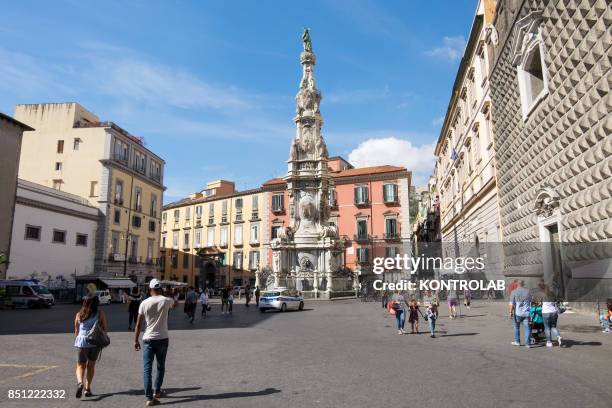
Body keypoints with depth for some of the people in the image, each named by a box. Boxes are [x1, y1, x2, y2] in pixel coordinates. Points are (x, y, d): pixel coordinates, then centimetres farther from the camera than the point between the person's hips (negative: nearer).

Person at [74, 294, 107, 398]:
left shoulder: (79, 314, 3)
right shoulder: (100, 313, -4)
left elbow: (76, 331, 9)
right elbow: (105, 329, -3)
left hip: (81, 342, 1)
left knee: (80, 365, 13)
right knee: (91, 365, 16)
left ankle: (80, 382, -14)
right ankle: (88, 388, 16)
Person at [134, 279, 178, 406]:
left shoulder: (144, 303, -6)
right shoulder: (166, 301, -4)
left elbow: (138, 324, -3)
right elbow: (175, 304, 21)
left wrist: (136, 340, 6)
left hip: (148, 339, -1)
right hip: (162, 339, 1)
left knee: (147, 369, 3)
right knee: (161, 367, 19)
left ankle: (149, 397, -1)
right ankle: (157, 391, 30)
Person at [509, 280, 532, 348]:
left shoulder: (514, 292, -3)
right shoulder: (528, 292, 7)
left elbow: (511, 304, -10)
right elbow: (530, 303, 13)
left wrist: (510, 312, -8)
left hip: (517, 313, -2)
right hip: (526, 313, 2)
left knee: (516, 327, 14)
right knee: (527, 328, 4)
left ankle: (517, 341, 19)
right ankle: (527, 343, 3)